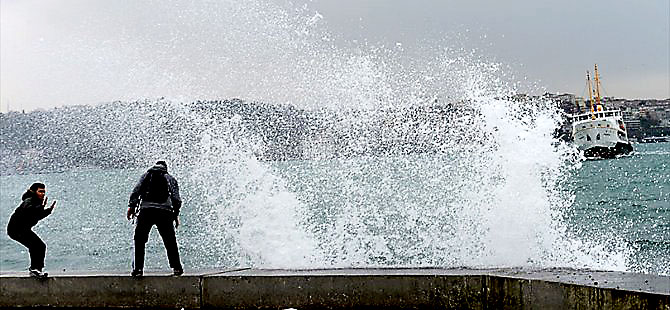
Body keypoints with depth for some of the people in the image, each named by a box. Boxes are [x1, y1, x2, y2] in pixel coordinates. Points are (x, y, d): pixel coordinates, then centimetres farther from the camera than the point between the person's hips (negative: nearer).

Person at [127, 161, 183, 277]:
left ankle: (137, 268, -2)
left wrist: (131, 206, 2)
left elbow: (136, 190, 6)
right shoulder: (171, 179, 20)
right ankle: (176, 267, 8)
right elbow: (176, 198, 8)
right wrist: (176, 215, 11)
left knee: (139, 240, 7)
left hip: (146, 210, 0)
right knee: (170, 241, 10)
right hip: (164, 212, 0)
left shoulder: (147, 175, 21)